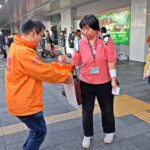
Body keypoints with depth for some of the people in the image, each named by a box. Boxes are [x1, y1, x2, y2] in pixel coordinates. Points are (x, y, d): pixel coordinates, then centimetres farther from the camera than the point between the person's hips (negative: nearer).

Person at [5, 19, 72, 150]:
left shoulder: (17, 47, 7)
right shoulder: (23, 52, -26)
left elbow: (41, 67, 9)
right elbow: (45, 72, -23)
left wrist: (64, 68, 4)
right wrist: (65, 75, -7)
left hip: (22, 100, 10)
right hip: (25, 103, -10)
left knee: (36, 129, 25)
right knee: (40, 131, 10)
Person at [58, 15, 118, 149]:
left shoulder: (106, 40, -10)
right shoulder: (81, 43, -7)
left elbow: (111, 61, -10)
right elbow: (75, 61, -5)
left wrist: (113, 79, -11)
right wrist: (65, 59, -25)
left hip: (104, 83, -1)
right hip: (86, 83, 1)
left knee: (107, 109, 18)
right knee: (87, 111, 14)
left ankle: (109, 132, 44)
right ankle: (87, 135, 37)